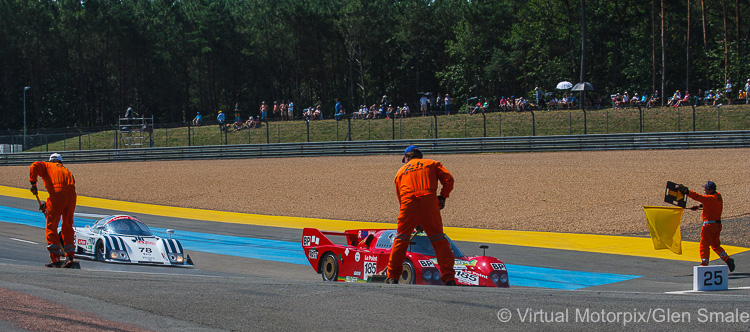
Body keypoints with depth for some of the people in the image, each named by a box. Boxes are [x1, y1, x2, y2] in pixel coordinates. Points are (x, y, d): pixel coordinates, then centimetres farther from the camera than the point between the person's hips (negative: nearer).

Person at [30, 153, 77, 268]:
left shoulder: (47, 166, 19)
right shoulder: (66, 171, 33)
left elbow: (34, 166, -1)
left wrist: (33, 183, 0)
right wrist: (48, 204, 27)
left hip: (57, 193, -5)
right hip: (72, 196, 5)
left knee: (51, 227, 2)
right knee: (67, 227, 15)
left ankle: (55, 259, -3)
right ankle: (70, 257, 7)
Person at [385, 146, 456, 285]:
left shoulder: (400, 171, 28)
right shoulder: (432, 163, 23)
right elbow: (448, 178, 7)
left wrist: (416, 224, 29)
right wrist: (443, 197, 20)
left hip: (408, 203, 1)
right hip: (429, 201, -1)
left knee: (401, 239, 13)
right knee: (438, 239, 4)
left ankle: (393, 276, 14)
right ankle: (449, 277, 0)